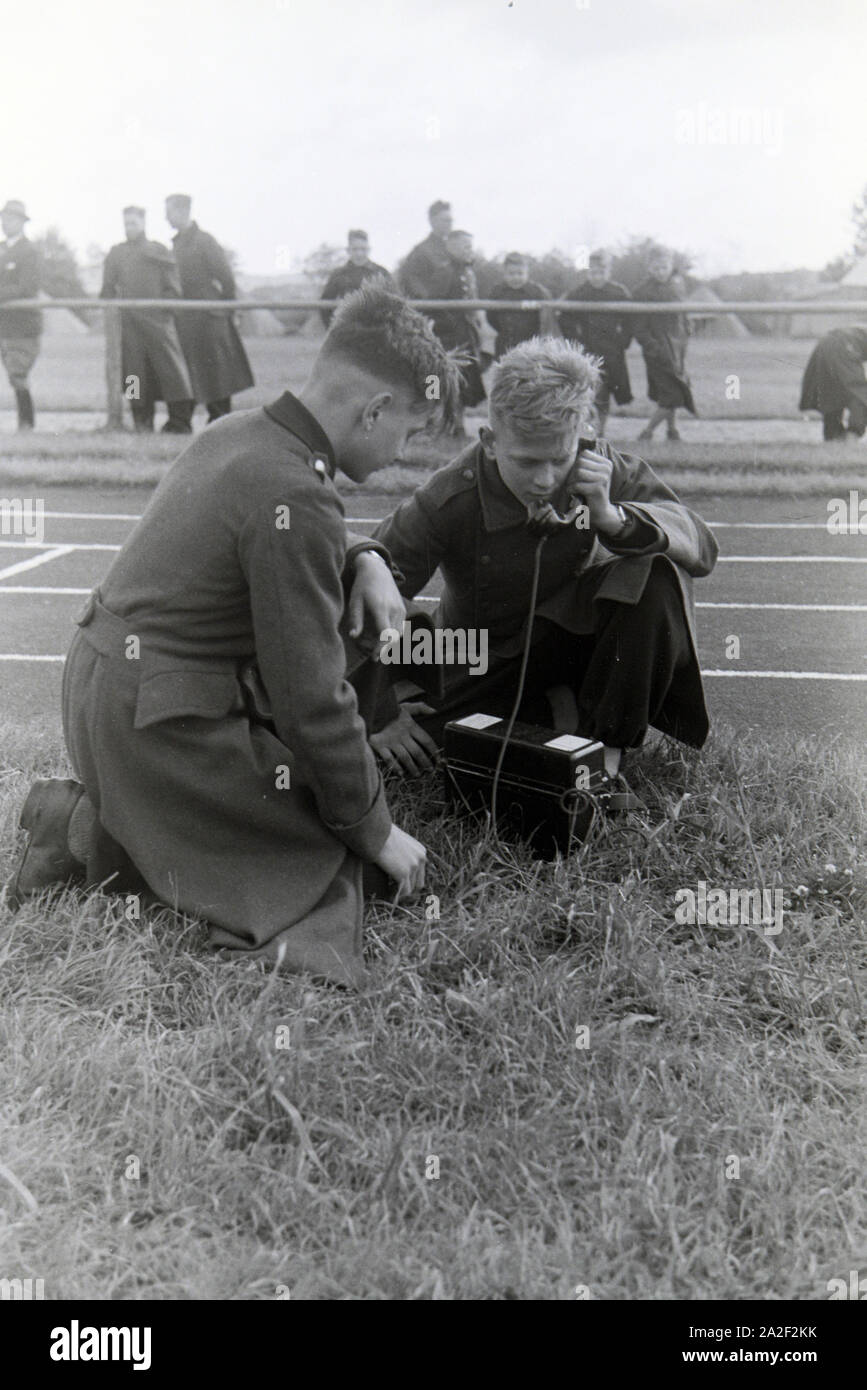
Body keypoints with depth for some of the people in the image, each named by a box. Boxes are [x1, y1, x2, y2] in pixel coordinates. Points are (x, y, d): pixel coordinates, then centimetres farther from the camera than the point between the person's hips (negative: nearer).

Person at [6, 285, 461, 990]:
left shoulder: (233, 431, 5)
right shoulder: (296, 498, -23)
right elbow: (312, 700, -21)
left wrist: (361, 558, 5)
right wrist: (376, 830, -8)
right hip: (157, 726, -9)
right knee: (336, 847, 3)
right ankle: (95, 834, -2)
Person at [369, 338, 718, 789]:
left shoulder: (602, 469, -21)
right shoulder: (446, 502, -27)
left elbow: (702, 547, -20)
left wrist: (612, 518, -38)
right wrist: (378, 714, -19)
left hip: (577, 629, 1)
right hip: (489, 657, 0)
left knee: (659, 574, -29)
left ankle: (605, 745, -15)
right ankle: (553, 710, 1)